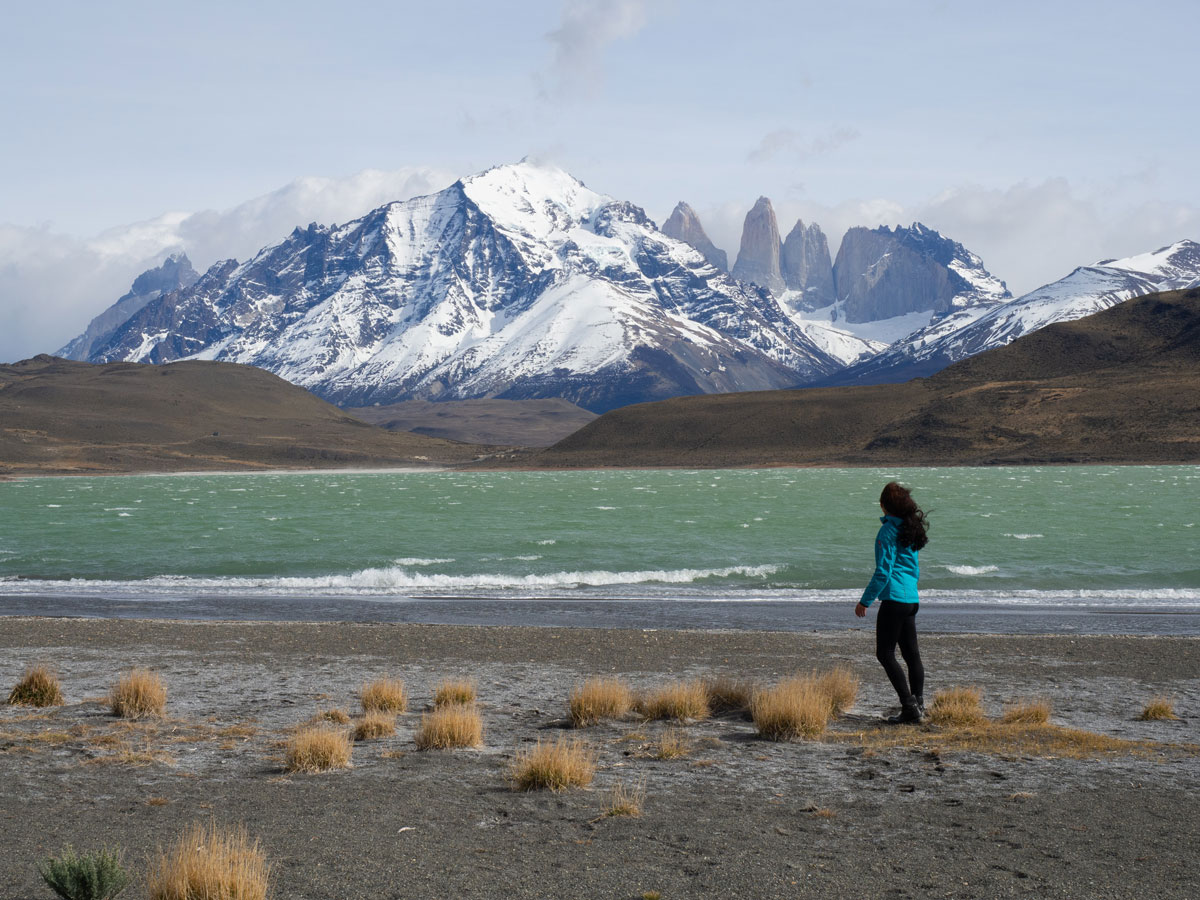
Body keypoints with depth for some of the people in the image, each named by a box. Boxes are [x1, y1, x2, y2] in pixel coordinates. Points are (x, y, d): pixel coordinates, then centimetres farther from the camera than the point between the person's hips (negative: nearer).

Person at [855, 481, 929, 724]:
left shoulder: (888, 531, -13)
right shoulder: (910, 529, 13)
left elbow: (883, 571, -16)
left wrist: (865, 601, -11)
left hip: (894, 598, -9)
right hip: (911, 599, 9)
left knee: (885, 653, -5)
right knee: (911, 653, 12)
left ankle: (909, 705, -12)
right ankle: (918, 703, 12)